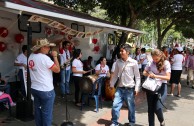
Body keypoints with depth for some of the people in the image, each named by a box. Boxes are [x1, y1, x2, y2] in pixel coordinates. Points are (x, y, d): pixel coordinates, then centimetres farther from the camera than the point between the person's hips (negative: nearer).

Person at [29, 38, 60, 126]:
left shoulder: (31, 56, 3)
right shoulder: (44, 58, -21)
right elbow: (57, 70, -16)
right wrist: (55, 56, -8)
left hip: (34, 88, 8)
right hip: (46, 90, -8)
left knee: (38, 110, 20)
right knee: (46, 113, 5)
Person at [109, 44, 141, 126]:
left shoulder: (133, 62, -9)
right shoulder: (118, 62, 2)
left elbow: (137, 76, -4)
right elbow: (115, 74, 11)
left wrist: (137, 88, -7)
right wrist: (112, 84, 11)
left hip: (130, 89, -3)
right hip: (120, 88, 3)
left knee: (131, 107, 12)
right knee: (115, 105, 0)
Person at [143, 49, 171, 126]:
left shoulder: (166, 63, -7)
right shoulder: (151, 63, 1)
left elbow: (168, 77, -14)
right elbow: (144, 72, 12)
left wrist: (156, 76, -23)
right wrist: (148, 74, -10)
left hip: (161, 87, -3)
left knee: (157, 108, -11)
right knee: (150, 109, 9)